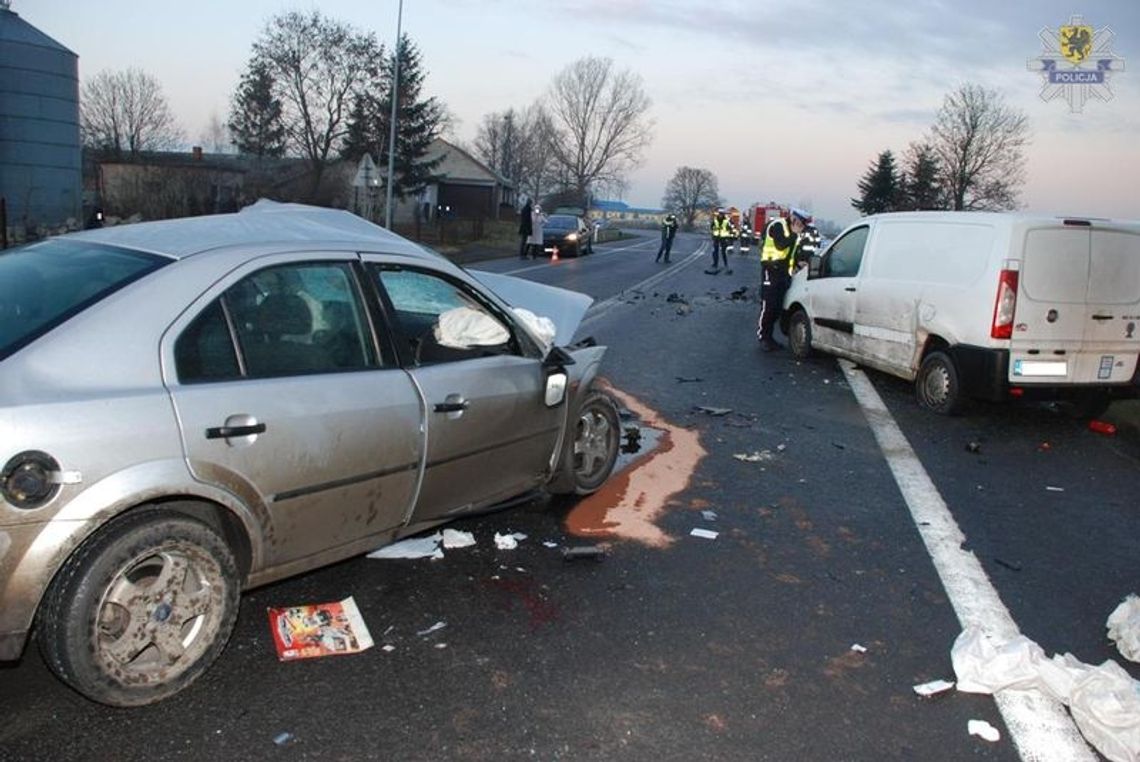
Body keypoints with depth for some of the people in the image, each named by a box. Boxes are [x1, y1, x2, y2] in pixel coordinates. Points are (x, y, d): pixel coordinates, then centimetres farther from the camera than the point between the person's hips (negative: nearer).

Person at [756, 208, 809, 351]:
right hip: (772, 268, -8)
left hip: (783, 271, 8)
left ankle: (768, 337, 15)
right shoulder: (778, 225, -8)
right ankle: (762, 337, -1)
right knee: (768, 305, -8)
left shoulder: (792, 230, 17)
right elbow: (780, 245, -22)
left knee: (778, 306, 7)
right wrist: (794, 234, -15)